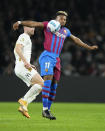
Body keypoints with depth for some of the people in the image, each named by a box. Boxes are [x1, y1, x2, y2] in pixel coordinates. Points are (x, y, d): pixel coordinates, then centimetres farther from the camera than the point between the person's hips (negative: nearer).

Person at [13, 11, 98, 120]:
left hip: (56, 59, 7)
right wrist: (20, 22, -20)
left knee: (54, 85, 4)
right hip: (47, 56, -7)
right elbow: (34, 24, -6)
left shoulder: (66, 31, 20)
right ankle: (45, 110, -24)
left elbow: (76, 40, 34)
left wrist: (89, 47, 41)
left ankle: (48, 110, 11)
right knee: (48, 79, -21)